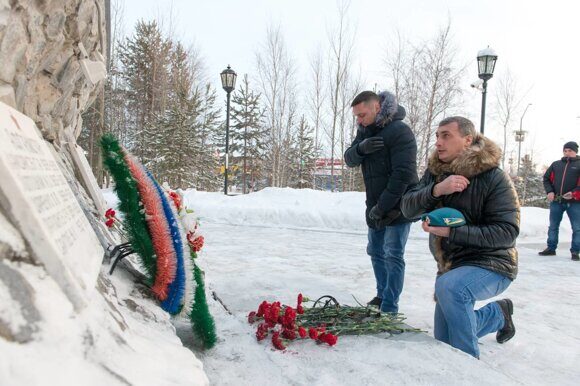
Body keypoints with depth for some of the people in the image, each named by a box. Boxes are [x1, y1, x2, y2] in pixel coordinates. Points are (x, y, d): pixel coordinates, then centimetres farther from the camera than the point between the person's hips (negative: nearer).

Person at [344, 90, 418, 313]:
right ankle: (382, 295, 30)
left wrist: (383, 206, -22)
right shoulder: (365, 130, 7)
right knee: (376, 252, 15)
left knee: (393, 256, -5)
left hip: (398, 206, -8)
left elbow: (403, 174, -24)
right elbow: (350, 160, 2)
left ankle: (389, 308, 2)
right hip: (375, 207, 8)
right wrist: (360, 148, -21)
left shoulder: (399, 131, -18)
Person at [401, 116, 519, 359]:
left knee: (448, 286, -38)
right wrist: (436, 189, -31)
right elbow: (408, 208, -12)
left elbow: (507, 231, -21)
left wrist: (452, 232, -29)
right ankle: (499, 314, 39)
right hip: (450, 265, 7)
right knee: (443, 341, 16)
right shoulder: (435, 172, -1)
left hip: (491, 264, -6)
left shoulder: (493, 177, -16)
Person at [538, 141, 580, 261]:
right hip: (556, 201, 4)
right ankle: (551, 248, 22)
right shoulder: (556, 164, 12)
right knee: (553, 226, 11)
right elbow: (546, 178, 14)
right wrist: (549, 191, -2)